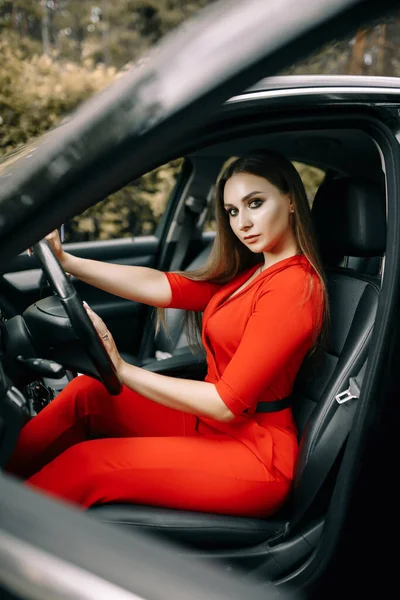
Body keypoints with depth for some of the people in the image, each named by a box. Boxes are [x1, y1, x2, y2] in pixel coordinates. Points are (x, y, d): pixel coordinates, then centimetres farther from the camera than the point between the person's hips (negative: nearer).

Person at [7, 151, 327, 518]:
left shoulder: (294, 285, -19)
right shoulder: (249, 272, 9)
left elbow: (228, 403, -21)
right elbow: (162, 287, -3)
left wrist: (122, 369, -20)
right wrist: (65, 261, -10)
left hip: (254, 452, -8)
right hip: (211, 423, 8)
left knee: (85, 464, -18)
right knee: (86, 393, 0)